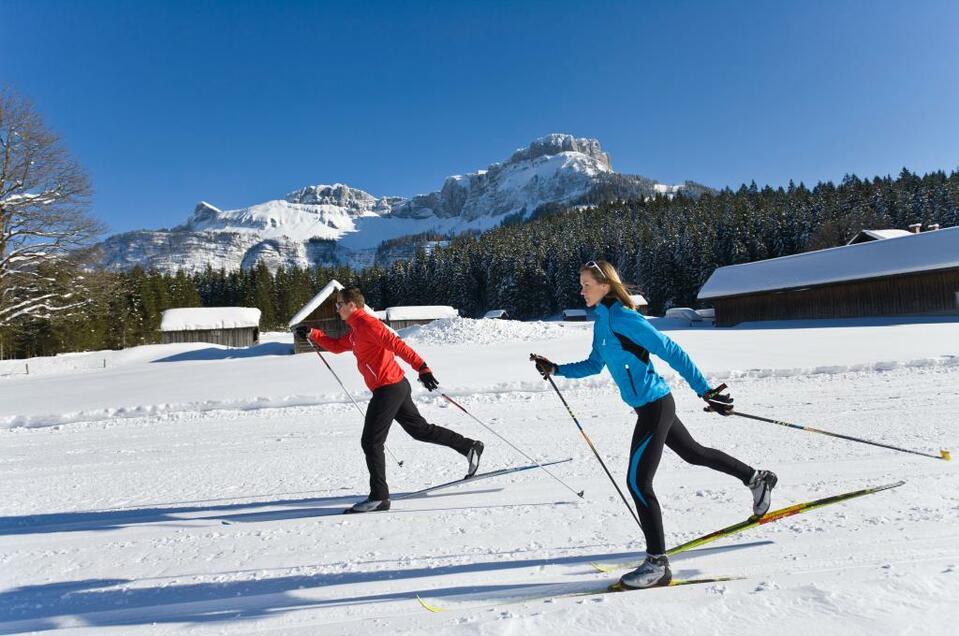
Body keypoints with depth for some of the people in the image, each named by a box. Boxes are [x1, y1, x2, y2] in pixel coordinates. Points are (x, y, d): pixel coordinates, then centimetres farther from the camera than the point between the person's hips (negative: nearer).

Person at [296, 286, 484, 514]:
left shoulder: (367, 323, -13)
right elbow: (337, 346, 28)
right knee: (420, 429, 17)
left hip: (388, 388, -10)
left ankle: (379, 497, 0)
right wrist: (312, 334, 19)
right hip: (396, 387, 10)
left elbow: (397, 345, -23)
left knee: (371, 442, -5)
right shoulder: (356, 330, 18)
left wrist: (421, 367, -31)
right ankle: (469, 447, 22)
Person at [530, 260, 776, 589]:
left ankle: (657, 563, 2)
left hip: (655, 405, -10)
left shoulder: (623, 318, -20)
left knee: (638, 482, -9)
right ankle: (757, 478, 47)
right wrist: (556, 369, 8)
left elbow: (670, 351, -21)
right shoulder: (601, 321, 8)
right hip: (650, 405, 10)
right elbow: (593, 365, 18)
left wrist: (703, 390, -21)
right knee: (694, 453, 26)